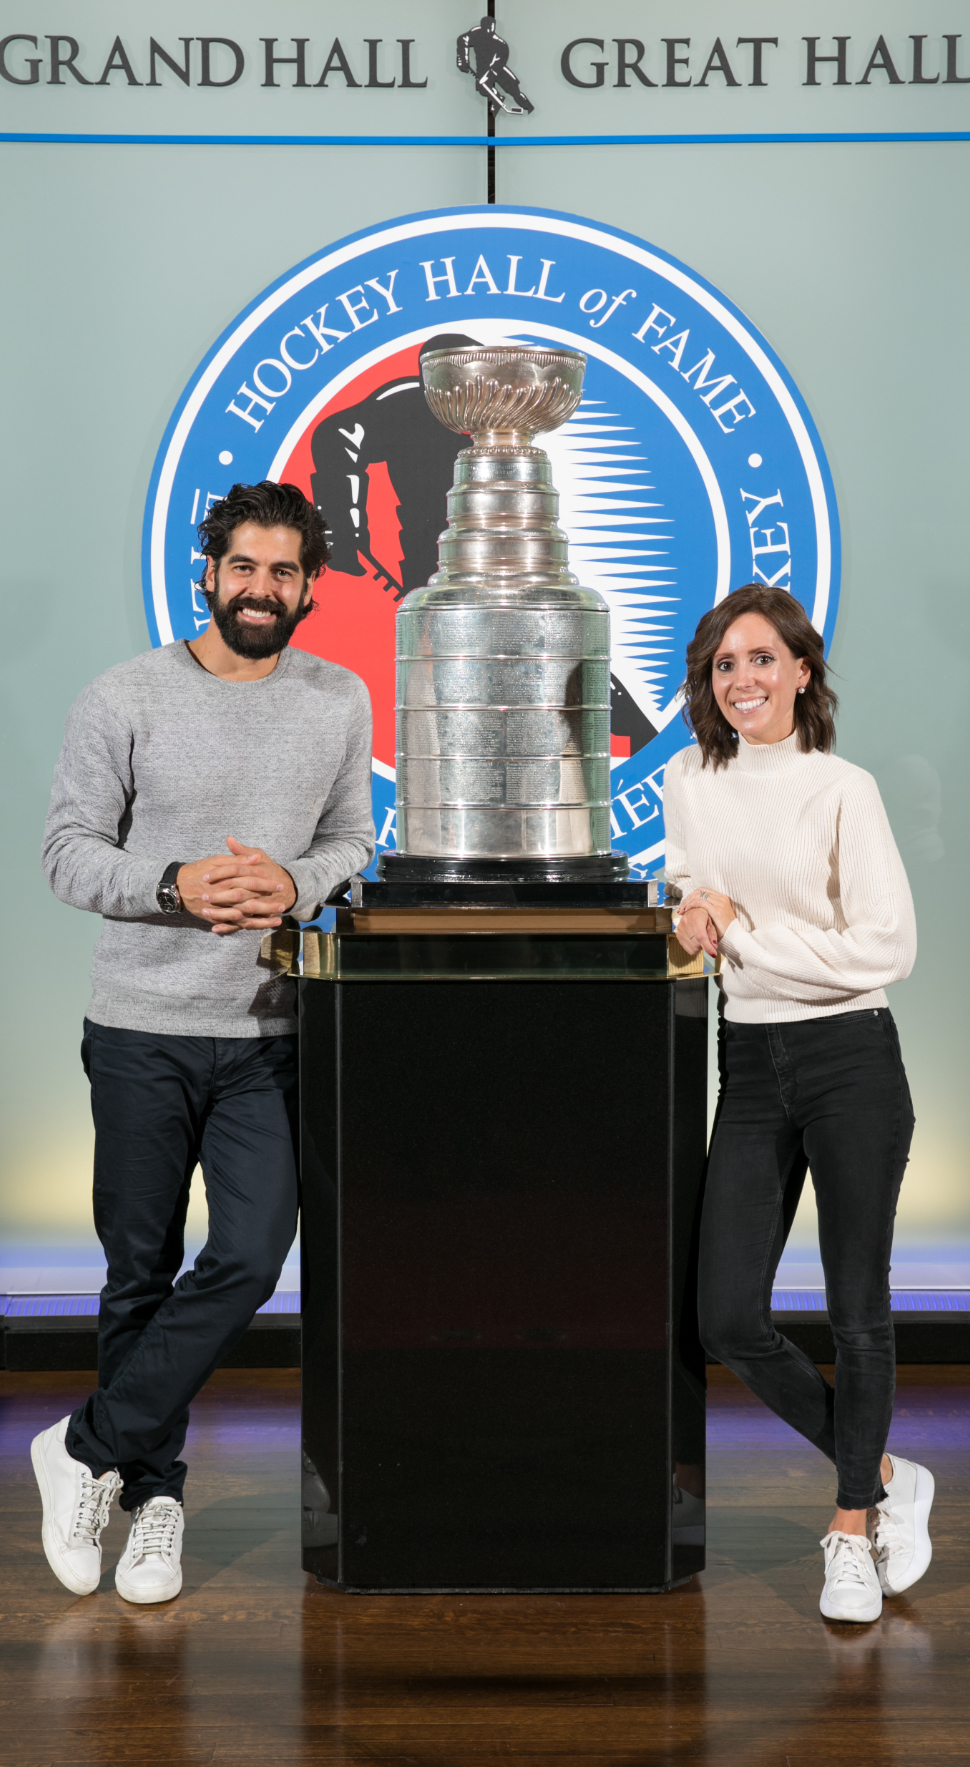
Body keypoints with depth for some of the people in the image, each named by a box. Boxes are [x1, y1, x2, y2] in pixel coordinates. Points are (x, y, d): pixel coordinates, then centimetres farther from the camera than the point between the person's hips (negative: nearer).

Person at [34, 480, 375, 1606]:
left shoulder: (341, 701, 7)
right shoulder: (126, 698, -3)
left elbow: (353, 840, 12)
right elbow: (68, 850, -2)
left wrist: (295, 885, -10)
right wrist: (177, 886, -19)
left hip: (271, 1033, 2)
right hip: (141, 1028, -2)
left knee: (248, 1261, -10)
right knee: (141, 1272, 7)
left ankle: (88, 1450, 7)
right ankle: (154, 1493, 24)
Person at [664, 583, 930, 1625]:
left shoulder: (842, 790, -8)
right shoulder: (689, 782, 8)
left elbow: (887, 946, -13)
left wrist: (744, 930, -13)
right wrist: (695, 918, 0)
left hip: (849, 1059, -5)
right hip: (749, 1066, 5)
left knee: (857, 1310, 3)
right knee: (728, 1320, 0)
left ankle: (852, 1528, 21)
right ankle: (885, 1478, 21)